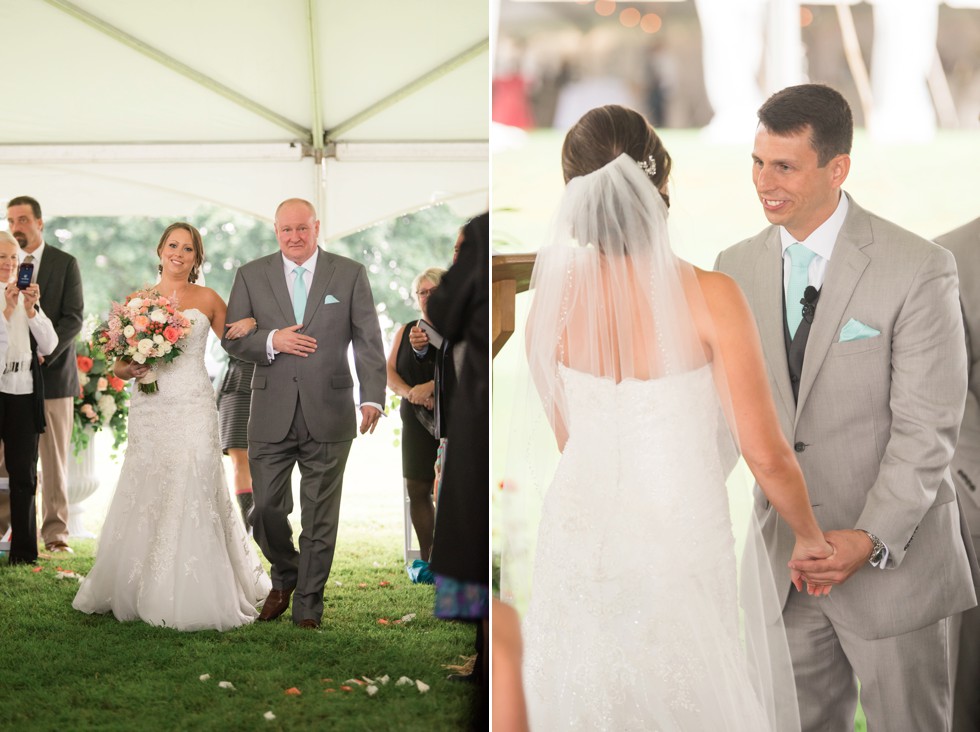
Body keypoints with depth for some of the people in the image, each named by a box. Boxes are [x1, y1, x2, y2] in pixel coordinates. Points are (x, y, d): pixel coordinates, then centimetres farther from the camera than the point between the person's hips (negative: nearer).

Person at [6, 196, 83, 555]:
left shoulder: (65, 263, 4)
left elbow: (73, 318, -3)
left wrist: (43, 353, -15)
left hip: (53, 373, -1)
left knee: (55, 460, 2)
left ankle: (55, 532, 6)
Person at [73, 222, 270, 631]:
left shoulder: (207, 299, 6)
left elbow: (233, 338, 16)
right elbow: (119, 364, 12)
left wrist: (250, 325, -5)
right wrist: (129, 369, -10)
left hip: (193, 411, -2)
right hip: (149, 410, 2)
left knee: (191, 498, -6)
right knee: (143, 500, 3)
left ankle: (192, 598, 0)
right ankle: (138, 590, 16)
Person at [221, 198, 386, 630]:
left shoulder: (349, 274, 4)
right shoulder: (252, 276, 6)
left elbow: (368, 341, 0)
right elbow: (231, 338, 6)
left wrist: (372, 397, -11)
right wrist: (271, 341, -13)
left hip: (328, 415, -1)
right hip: (272, 414, 1)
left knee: (320, 518, 4)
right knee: (266, 508, 2)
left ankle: (308, 610, 16)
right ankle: (284, 577, 31)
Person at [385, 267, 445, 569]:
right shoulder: (406, 332, 16)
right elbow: (388, 371, 7)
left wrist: (430, 386, -24)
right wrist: (410, 394, -11)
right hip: (417, 420, 5)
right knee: (417, 490, 4)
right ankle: (426, 561, 14)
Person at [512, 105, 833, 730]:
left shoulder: (554, 294, -11)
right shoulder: (710, 297, -21)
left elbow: (564, 433, 5)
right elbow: (766, 453, -16)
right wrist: (810, 537, 1)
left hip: (583, 532, 3)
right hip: (681, 541, -3)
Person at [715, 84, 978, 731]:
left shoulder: (919, 270, -13)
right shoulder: (738, 268, 4)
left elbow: (927, 428, -15)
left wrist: (872, 541, -23)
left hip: (893, 557, -4)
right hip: (784, 558, 5)